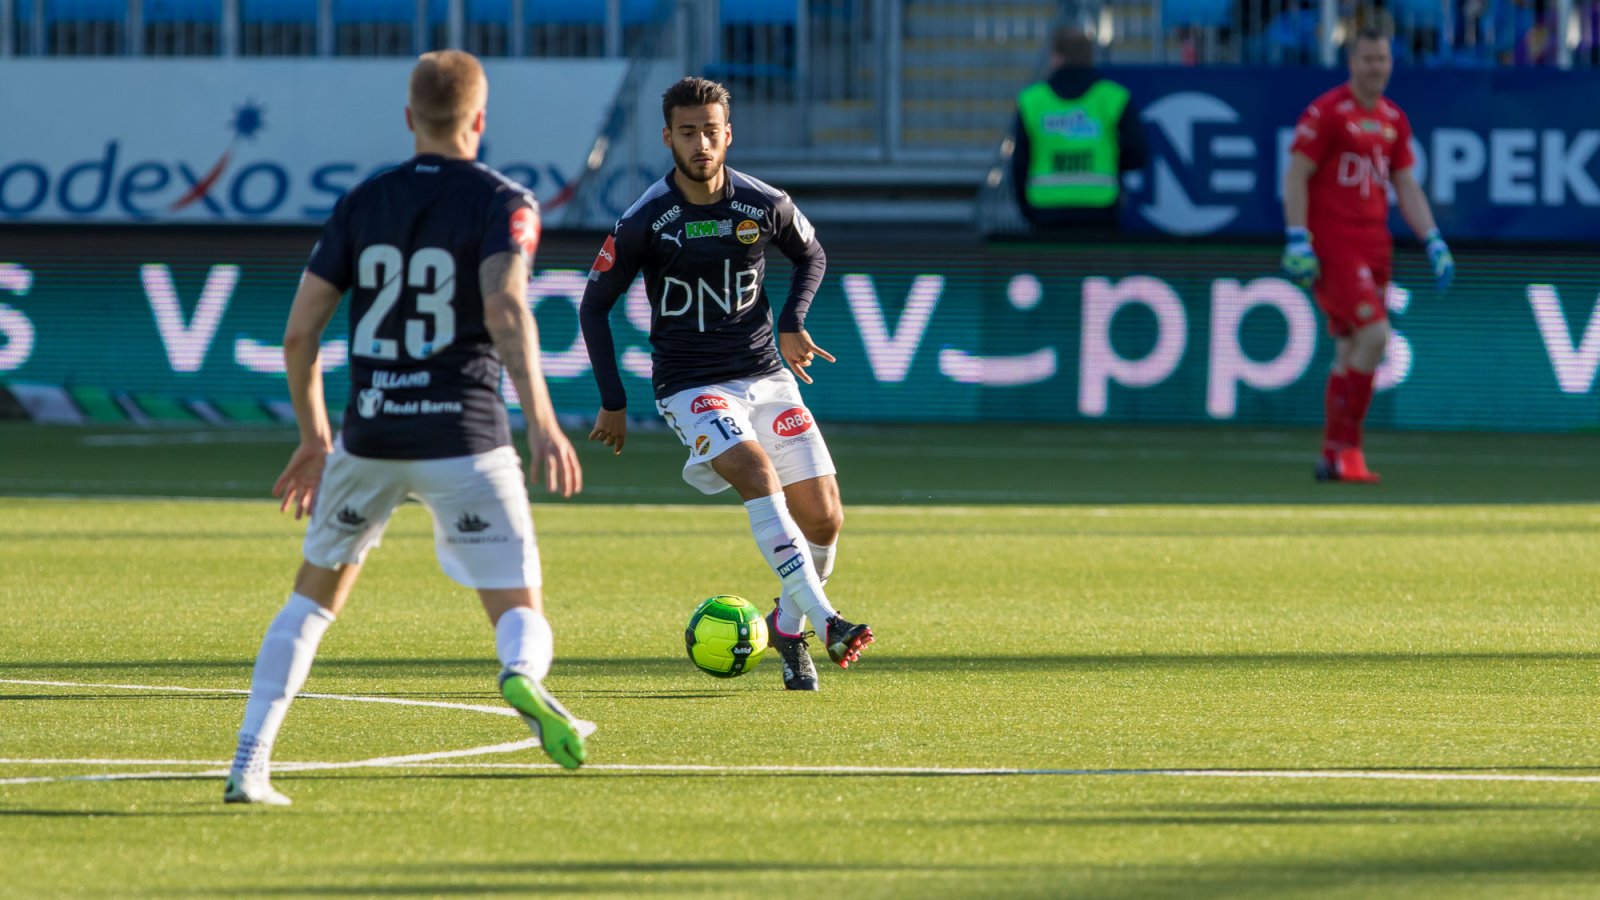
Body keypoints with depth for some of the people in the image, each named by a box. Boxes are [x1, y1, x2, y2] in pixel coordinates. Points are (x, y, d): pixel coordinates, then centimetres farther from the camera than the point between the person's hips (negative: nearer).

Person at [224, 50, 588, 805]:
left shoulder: (361, 204, 10)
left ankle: (249, 764, 10)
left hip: (368, 434, 3)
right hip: (463, 435, -3)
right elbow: (505, 307, -20)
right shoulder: (502, 203, -1)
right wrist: (541, 422, -24)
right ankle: (523, 680, -35)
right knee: (521, 610, 3)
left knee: (315, 596, 21)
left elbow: (299, 331, 9)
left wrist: (313, 438, 21)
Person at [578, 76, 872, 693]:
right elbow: (594, 306, 1)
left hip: (765, 375, 4)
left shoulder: (765, 205, -3)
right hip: (690, 387, -4)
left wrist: (792, 324, 1)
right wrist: (613, 403, 0)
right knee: (755, 470, -31)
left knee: (824, 519, -3)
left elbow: (811, 256, 18)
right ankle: (823, 619, -36)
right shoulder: (645, 220, -10)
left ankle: (789, 627, 23)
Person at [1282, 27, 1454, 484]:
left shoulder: (1393, 119, 14)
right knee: (1374, 334, -19)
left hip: (1374, 247, 7)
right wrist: (1298, 238, -18)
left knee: (1351, 351, 8)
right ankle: (1346, 446, -12)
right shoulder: (1326, 112, -7)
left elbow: (1406, 186, 18)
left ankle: (1333, 458, 15)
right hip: (1331, 246, -7)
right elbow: (1296, 176, -9)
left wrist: (1432, 241, 8)